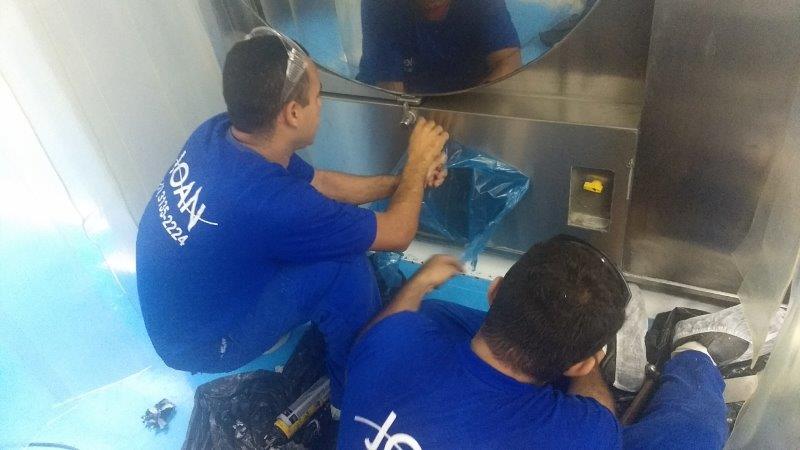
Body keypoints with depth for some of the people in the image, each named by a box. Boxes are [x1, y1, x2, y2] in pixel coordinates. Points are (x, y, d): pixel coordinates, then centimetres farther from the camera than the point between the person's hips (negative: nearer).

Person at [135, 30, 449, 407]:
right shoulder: (271, 202, -38)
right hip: (199, 341, -7)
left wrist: (403, 179, 4)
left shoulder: (219, 132, -13)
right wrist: (417, 162, -6)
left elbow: (321, 183, 4)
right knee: (344, 267, -22)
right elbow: (398, 232, -22)